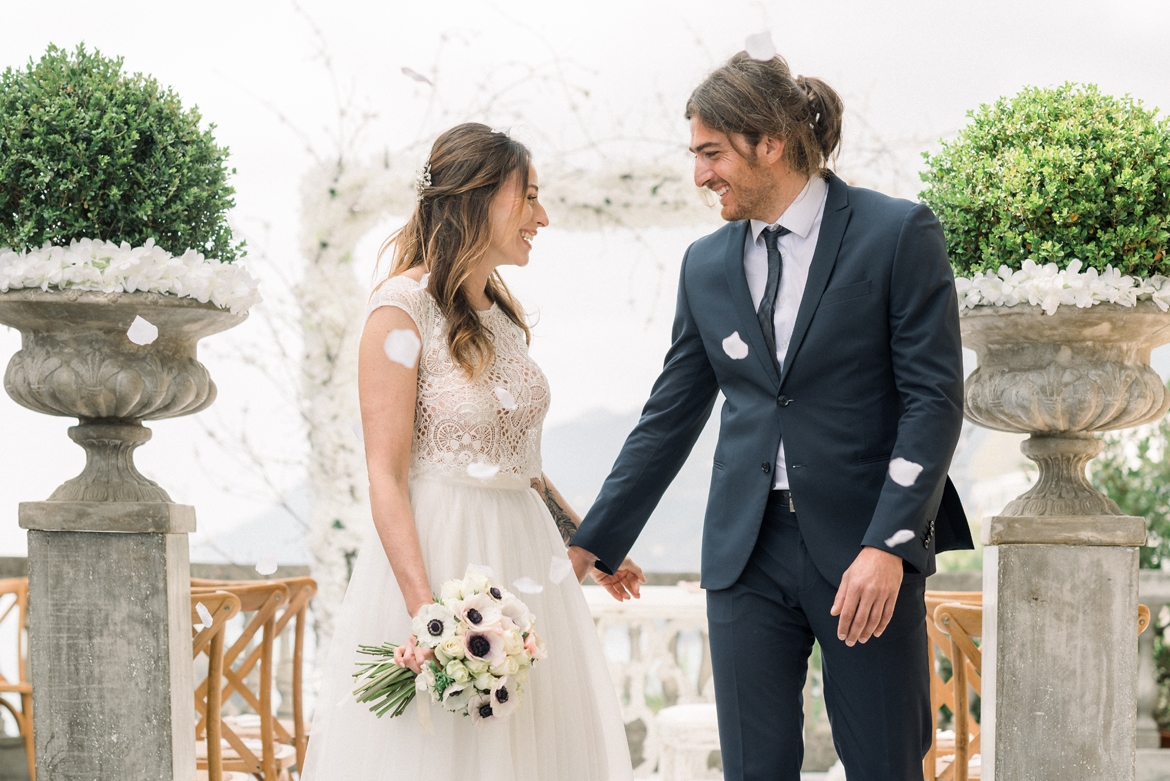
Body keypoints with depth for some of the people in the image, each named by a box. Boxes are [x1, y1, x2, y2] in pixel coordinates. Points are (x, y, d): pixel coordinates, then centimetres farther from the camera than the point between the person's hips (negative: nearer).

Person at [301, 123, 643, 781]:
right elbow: (386, 477, -16)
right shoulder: (404, 308, -11)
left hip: (523, 559, 8)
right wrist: (425, 611, -24)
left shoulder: (504, 313, 12)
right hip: (440, 553, -7)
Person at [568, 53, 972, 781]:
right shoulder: (707, 265, 10)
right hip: (747, 550, 4)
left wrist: (888, 546, -18)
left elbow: (935, 398, -10)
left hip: (866, 550, -4)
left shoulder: (899, 233, -5)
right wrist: (592, 543, 14)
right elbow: (670, 417, 15)